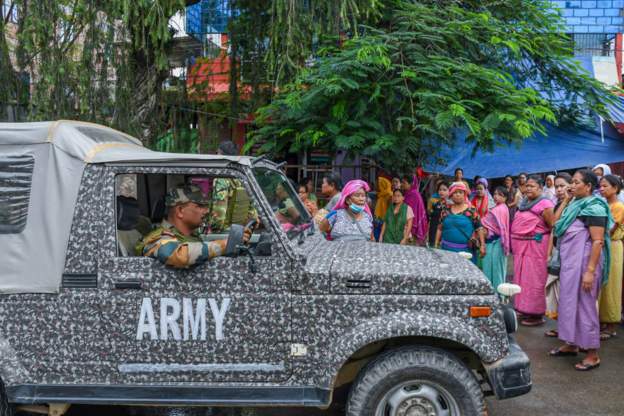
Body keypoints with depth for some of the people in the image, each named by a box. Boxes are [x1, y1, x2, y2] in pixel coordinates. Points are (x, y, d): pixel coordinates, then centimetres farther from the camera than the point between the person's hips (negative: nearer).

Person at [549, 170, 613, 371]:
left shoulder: (593, 207, -14)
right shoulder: (575, 204, 12)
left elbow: (598, 242, -19)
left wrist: (590, 271, -23)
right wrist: (566, 200, 9)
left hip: (583, 262, -9)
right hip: (569, 261, 9)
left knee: (584, 304, -3)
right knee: (569, 301, 15)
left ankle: (593, 354, 7)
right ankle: (571, 344, 28)